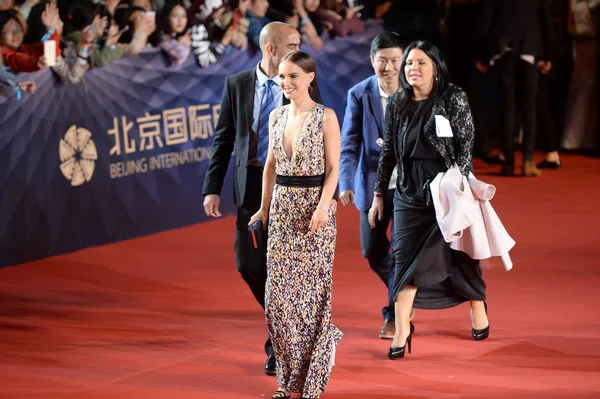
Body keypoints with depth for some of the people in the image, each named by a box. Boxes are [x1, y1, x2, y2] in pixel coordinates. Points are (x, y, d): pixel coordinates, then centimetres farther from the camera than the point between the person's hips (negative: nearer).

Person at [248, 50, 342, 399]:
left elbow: (333, 168, -8)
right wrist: (264, 207, 12)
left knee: (312, 288, 0)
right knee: (278, 293, 2)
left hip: (314, 207, -5)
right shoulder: (276, 117, 10)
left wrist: (323, 206, -20)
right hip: (282, 209, 5)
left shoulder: (325, 117, -6)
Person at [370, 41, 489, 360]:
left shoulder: (453, 100, -6)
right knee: (405, 259, -3)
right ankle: (402, 328, 0)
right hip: (410, 194, 3)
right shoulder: (397, 105, 5)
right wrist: (379, 195, 10)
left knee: (460, 255, 8)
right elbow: (388, 152, 10)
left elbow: (465, 146, -8)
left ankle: (478, 307, 33)